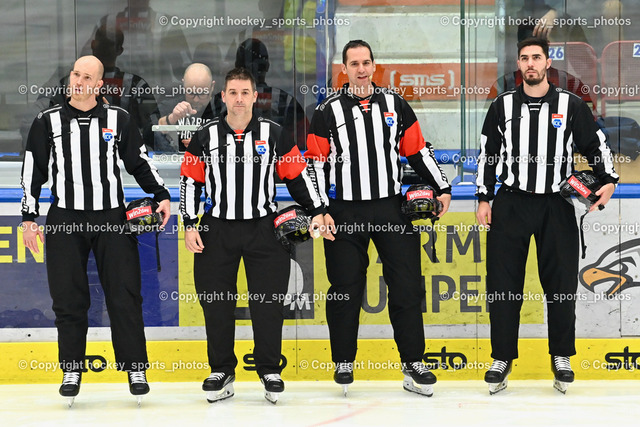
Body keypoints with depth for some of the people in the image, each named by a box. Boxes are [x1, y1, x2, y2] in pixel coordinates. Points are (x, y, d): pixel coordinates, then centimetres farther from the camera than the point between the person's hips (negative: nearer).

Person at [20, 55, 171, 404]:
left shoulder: (118, 119, 6)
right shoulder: (48, 122, 5)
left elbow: (139, 162, 12)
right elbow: (32, 172, 7)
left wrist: (161, 195, 0)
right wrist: (29, 218, 3)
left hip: (112, 219, 0)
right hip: (64, 221, 0)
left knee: (124, 294, -4)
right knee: (68, 298, 1)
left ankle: (135, 368, 4)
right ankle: (72, 370, 13)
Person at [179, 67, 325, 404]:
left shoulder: (273, 134, 1)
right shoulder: (206, 136, 2)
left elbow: (297, 175, 5)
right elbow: (190, 180, 5)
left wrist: (317, 212, -1)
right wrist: (190, 226, -1)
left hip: (263, 229, -1)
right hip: (217, 230, 1)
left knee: (268, 301, -2)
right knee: (216, 302, 2)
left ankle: (270, 371, 11)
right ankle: (222, 372, 14)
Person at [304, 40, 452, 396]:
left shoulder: (395, 105, 8)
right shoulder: (328, 112, 2)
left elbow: (418, 150, 12)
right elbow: (316, 164, 1)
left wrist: (443, 189, 7)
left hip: (391, 207, 2)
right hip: (344, 212, -1)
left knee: (407, 285, -2)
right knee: (345, 289, 2)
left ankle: (413, 363, 5)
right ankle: (344, 363, 15)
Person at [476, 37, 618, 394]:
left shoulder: (571, 105, 2)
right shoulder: (504, 106, 6)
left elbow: (596, 144, 7)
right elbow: (488, 153, 11)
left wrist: (608, 180, -8)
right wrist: (484, 199, 7)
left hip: (556, 205, -1)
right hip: (510, 204, 1)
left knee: (562, 284, 1)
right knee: (503, 284, -2)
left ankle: (562, 358, 15)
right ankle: (503, 359, 8)